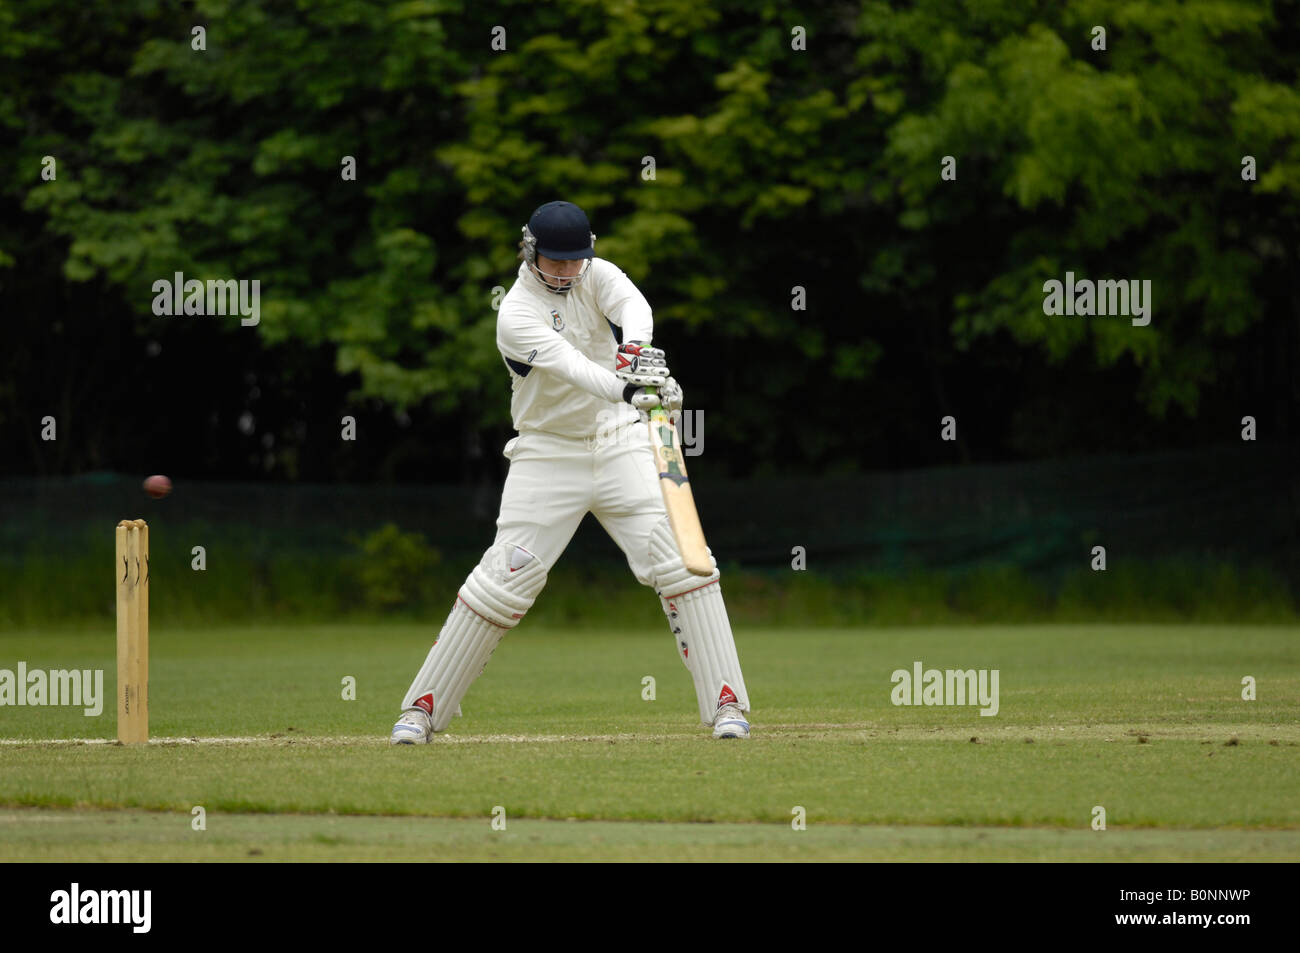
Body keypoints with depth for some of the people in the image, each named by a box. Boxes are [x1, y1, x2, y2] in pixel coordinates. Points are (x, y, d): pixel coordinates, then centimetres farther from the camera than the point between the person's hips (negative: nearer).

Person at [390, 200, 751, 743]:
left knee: (681, 563, -11)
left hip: (619, 442, 3)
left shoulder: (596, 276, -1)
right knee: (504, 578, -7)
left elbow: (633, 307, -24)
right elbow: (569, 367, -32)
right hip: (548, 455, -3)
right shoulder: (516, 315, -15)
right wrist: (626, 388, -51)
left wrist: (634, 353, -47)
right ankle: (424, 708, 4)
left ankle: (725, 703, -7)